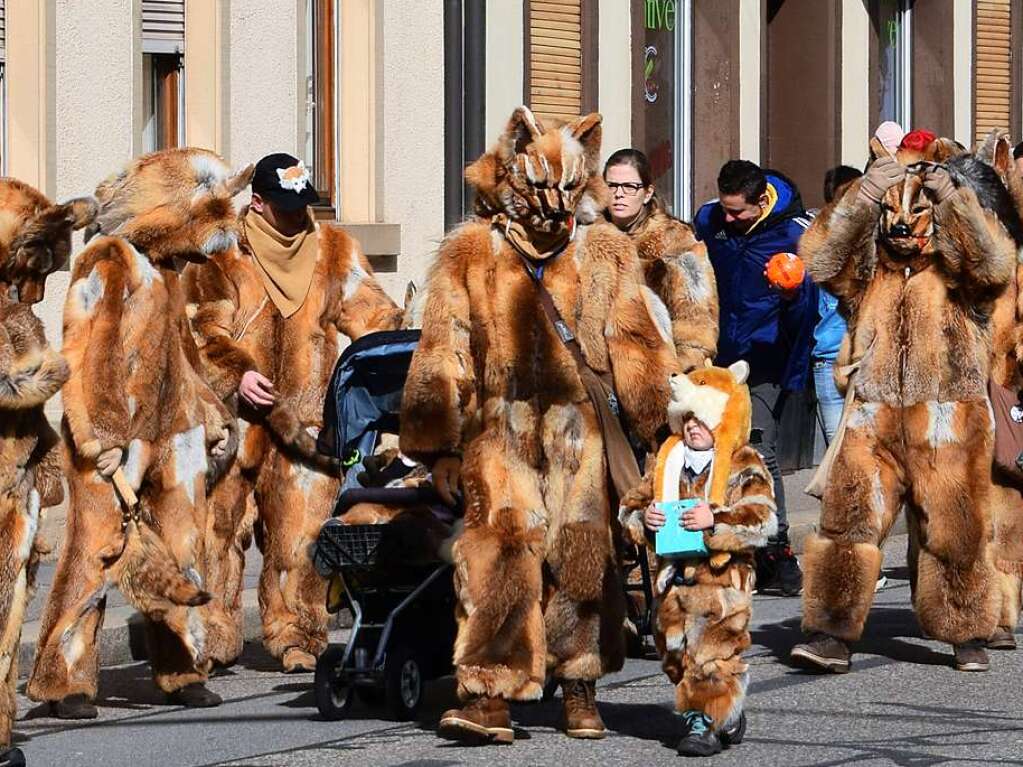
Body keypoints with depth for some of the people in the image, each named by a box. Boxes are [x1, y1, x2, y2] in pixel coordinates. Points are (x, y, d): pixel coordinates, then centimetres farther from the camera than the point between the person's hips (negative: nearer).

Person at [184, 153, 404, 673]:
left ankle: (294, 634, 7)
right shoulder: (223, 256, 2)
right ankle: (216, 636, 3)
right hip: (238, 413, -2)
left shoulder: (333, 250, 12)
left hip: (307, 411, 2)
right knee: (222, 518, -5)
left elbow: (367, 310, 8)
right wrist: (234, 374, -16)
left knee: (302, 524, -2)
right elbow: (203, 327, -1)